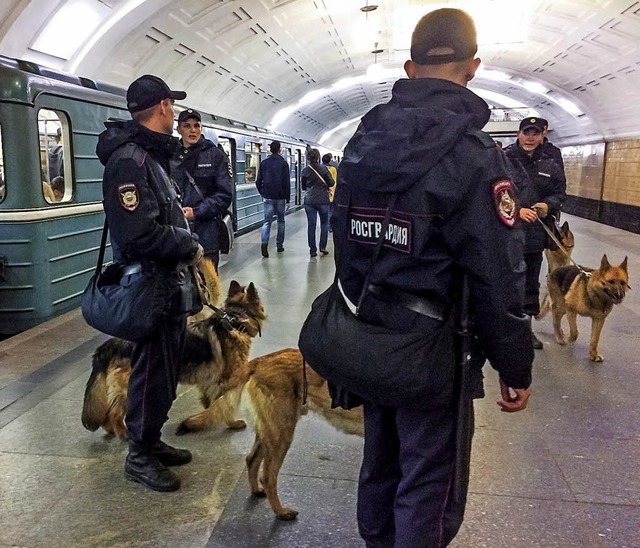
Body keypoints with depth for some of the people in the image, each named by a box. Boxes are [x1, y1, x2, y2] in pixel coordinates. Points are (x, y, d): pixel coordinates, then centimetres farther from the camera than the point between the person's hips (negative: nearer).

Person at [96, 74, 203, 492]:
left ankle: (151, 442, 36)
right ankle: (140, 456, 21)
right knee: (153, 372, 3)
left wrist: (184, 228, 2)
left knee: (166, 369, 19)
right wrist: (190, 247, -16)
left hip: (170, 284, 10)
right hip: (152, 287, -10)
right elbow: (138, 235, -28)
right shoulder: (128, 160, -19)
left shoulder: (152, 155, 14)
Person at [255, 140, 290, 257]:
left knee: (267, 221, 0)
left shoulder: (264, 163, 4)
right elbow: (287, 182, -7)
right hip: (280, 197, -2)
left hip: (268, 197, 2)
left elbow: (258, 182, 5)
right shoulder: (283, 163, -5)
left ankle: (264, 242, -23)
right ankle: (279, 245, 18)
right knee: (281, 221, 13)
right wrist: (288, 198, -2)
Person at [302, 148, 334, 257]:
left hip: (309, 200, 2)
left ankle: (312, 249, 5)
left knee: (311, 225, 5)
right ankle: (322, 246, 8)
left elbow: (303, 187, 9)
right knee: (324, 223, 14)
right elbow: (331, 183, -5)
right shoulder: (324, 169, -8)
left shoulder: (305, 171, -2)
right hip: (323, 200, -1)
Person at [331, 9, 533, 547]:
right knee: (429, 482, 9)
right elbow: (498, 279, -18)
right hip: (431, 345, -7)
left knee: (380, 456, 24)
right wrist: (516, 366, -6)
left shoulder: (363, 140, 3)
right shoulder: (473, 151, -18)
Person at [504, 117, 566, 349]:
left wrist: (548, 204, -8)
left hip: (535, 234, 5)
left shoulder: (550, 165, 7)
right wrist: (516, 210, -24)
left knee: (531, 284, 16)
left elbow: (559, 192, 13)